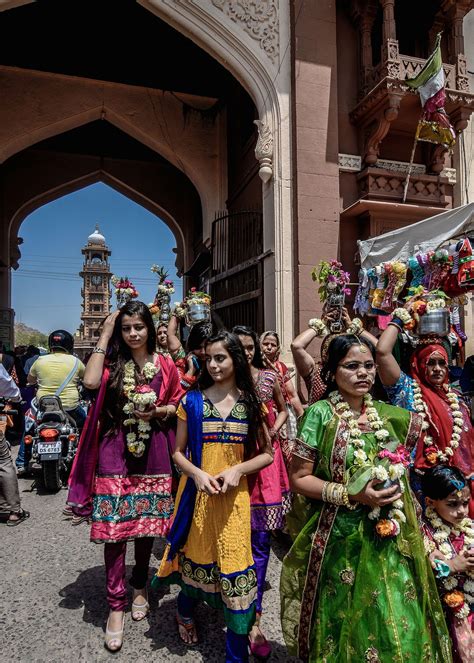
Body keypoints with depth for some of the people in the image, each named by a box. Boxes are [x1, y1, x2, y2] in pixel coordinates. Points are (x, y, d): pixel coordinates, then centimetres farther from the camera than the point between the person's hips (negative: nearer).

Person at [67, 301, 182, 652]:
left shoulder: (164, 365, 2)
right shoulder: (113, 360, -1)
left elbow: (178, 403, 11)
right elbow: (90, 381, -22)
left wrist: (160, 411, -12)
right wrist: (104, 336, -14)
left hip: (152, 452, 2)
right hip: (115, 452, -1)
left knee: (147, 524, 14)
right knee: (115, 527, 0)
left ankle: (140, 586, 37)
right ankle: (116, 604, 18)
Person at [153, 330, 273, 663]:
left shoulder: (251, 403, -1)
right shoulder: (192, 401, -3)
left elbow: (266, 453, 2)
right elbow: (178, 452, 3)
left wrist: (237, 470, -14)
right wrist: (197, 473, -16)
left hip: (235, 497, 0)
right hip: (198, 494, 1)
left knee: (234, 564, 1)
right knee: (196, 557, 17)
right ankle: (185, 611, 51)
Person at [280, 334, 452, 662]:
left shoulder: (387, 414, 1)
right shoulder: (321, 414, -12)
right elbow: (299, 478, -11)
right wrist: (351, 494, -20)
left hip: (388, 541, 4)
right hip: (340, 540, -4)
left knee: (397, 625, 9)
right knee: (343, 625, 12)